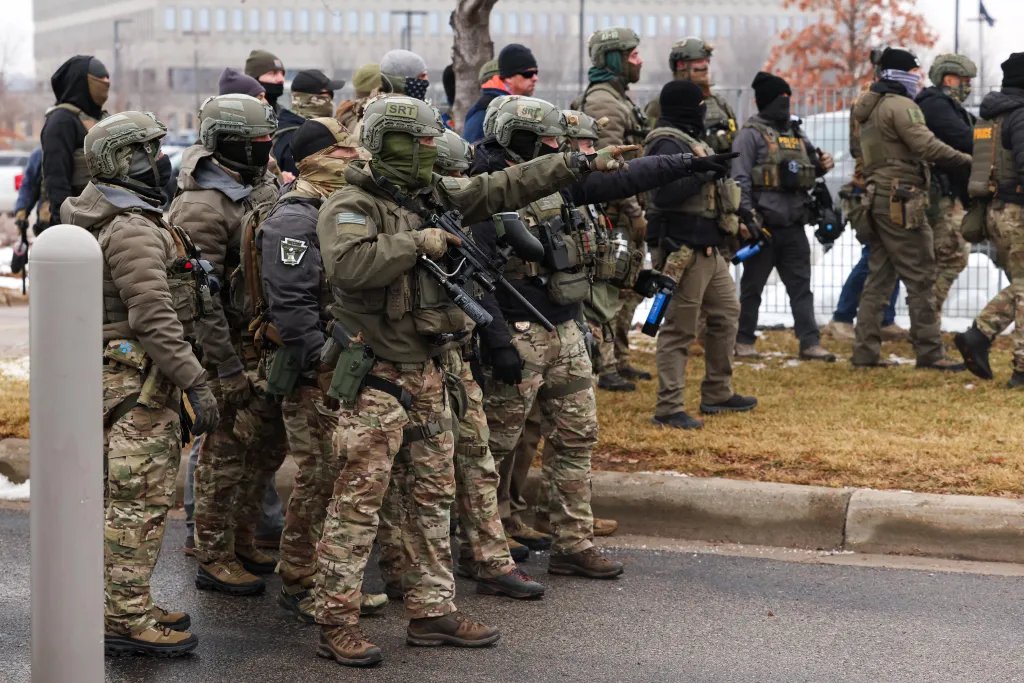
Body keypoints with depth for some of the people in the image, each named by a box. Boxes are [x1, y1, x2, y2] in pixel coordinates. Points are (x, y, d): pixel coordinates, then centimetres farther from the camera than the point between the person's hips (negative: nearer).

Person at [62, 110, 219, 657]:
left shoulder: (109, 219, 16)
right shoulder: (134, 230, -18)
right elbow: (153, 318, -24)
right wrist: (195, 382, -23)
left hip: (120, 374, 11)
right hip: (138, 381, -11)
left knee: (129, 496, 16)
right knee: (139, 499, -7)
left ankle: (124, 606, 24)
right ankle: (126, 621, -3)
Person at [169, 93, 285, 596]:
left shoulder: (261, 188, 9)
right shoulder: (201, 208, -19)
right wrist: (228, 369, -22)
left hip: (267, 341, 9)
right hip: (228, 343, -9)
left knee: (269, 440, 16)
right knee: (226, 450, -1)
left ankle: (242, 540, 30)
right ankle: (215, 560, 9)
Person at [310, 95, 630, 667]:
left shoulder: (435, 196, 11)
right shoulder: (350, 206, -12)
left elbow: (504, 188, 15)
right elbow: (349, 263, -31)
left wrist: (578, 164, 12)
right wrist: (418, 243, -21)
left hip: (428, 372, 9)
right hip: (377, 378, -8)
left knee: (434, 496, 13)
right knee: (360, 499, -6)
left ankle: (432, 610, 21)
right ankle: (337, 623, -2)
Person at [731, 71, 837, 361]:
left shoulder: (795, 133, 17)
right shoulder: (751, 134, -5)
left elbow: (808, 171, 26)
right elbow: (739, 177, -12)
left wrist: (822, 166, 4)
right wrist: (747, 215, -19)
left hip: (793, 226, 6)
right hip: (763, 225, -6)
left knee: (801, 285, 4)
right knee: (752, 286, 4)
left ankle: (810, 343, 5)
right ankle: (744, 341, 14)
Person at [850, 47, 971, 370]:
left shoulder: (872, 108, 19)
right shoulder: (900, 105, -12)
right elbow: (927, 146, -20)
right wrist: (969, 160, -12)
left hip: (878, 200, 10)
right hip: (901, 201, -10)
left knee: (879, 277, 10)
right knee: (921, 278, -6)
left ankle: (866, 352, 8)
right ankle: (929, 352, -4)